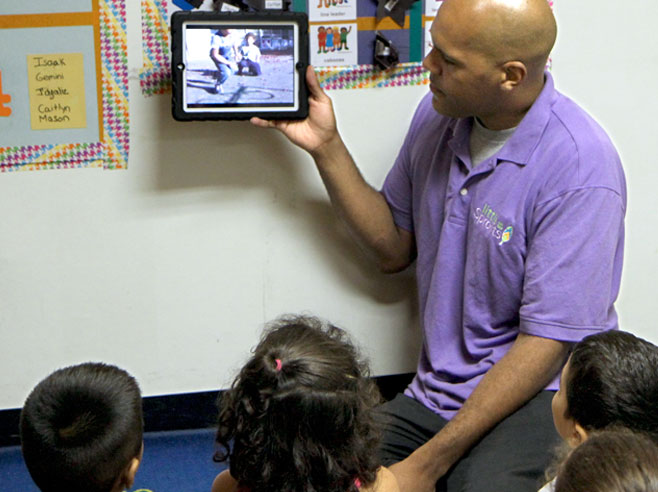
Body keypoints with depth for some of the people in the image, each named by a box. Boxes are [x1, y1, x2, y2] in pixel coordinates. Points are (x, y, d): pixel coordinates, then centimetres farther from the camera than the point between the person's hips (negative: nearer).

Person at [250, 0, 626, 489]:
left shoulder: (582, 169, -20)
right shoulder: (438, 114, 3)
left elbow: (546, 344, -19)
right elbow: (395, 248, 16)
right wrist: (327, 147, 4)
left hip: (538, 396, -6)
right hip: (433, 396, 6)